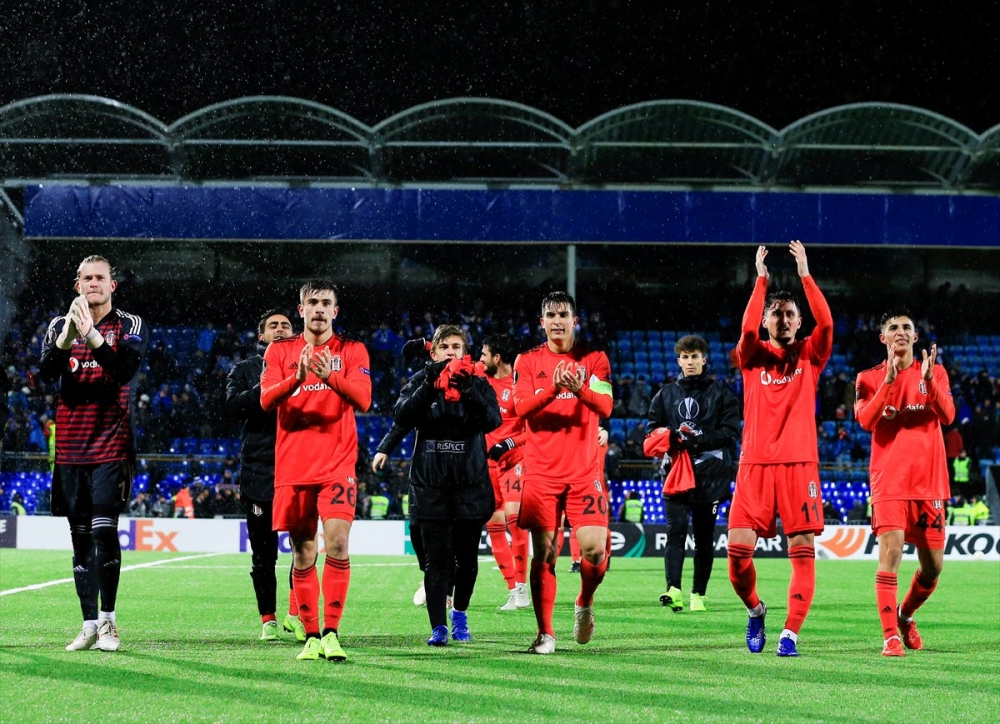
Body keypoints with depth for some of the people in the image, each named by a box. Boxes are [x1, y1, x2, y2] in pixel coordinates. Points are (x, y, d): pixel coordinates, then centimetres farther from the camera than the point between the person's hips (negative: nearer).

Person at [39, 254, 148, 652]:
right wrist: (67, 336, -24)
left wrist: (92, 336, -30)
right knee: (80, 536, 5)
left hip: (111, 447, -3)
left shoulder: (131, 325, 2)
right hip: (70, 449, 3)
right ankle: (89, 625, 10)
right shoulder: (60, 325, 11)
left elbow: (126, 370, -16)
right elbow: (46, 372, -6)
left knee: (104, 530, -14)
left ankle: (108, 619, -3)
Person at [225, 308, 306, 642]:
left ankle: (295, 614, 3)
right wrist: (265, 385, -16)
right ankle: (268, 619, 11)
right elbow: (234, 406, -4)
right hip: (259, 471, 0)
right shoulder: (245, 369, 13)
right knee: (263, 553, 3)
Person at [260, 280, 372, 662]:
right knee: (302, 554, 4)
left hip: (337, 465, -2)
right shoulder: (280, 350, 9)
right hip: (293, 467, 2)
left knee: (337, 543, -16)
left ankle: (331, 633, -11)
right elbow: (267, 398, -5)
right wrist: (297, 377, -24)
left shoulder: (352, 351, 5)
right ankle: (311, 636, 12)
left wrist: (331, 376, -26)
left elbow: (363, 399, -9)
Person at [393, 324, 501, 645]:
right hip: (430, 483, -1)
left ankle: (460, 614, 29)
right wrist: (428, 386, -22)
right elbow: (401, 417, -10)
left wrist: (469, 391, -26)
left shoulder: (479, 384, 6)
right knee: (436, 558, -6)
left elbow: (492, 420, -11)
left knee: (467, 555, 7)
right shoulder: (419, 382, 7)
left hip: (470, 481, 1)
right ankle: (438, 626, -5)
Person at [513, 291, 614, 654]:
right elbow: (521, 407, -6)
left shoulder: (595, 360, 6)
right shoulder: (528, 361, 7)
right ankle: (545, 634, 4)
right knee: (544, 553, -3)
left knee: (595, 548, -10)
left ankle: (584, 604, 19)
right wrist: (552, 390, -24)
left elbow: (605, 407, -6)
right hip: (541, 472, 0)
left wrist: (580, 390, -26)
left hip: (585, 471, 0)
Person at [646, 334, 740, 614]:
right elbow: (652, 429, 13)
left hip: (710, 473, -1)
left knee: (704, 536, 4)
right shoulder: (666, 394, 15)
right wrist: (670, 436, -9)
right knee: (676, 529, -14)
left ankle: (698, 594, 11)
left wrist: (699, 441, -15)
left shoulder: (720, 392, 6)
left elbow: (730, 432, -2)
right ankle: (673, 590, -24)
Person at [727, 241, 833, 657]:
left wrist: (804, 274, -10)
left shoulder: (809, 356, 9)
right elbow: (747, 329, -13)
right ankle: (755, 609, 18)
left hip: (799, 465, 0)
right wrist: (761, 279, -12)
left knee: (802, 552, -7)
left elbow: (826, 323, -9)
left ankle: (790, 633, -2)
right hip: (755, 464, 0)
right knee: (738, 549, -8)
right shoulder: (753, 357, 8)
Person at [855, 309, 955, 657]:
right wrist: (888, 381, -22)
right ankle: (890, 635, -14)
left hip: (929, 481, 3)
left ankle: (905, 614, 33)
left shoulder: (935, 372, 10)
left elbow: (947, 415, -6)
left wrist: (929, 380, -21)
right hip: (889, 481, -3)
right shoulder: (869, 378, 5)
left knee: (933, 565, 6)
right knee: (890, 553, -18)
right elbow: (865, 419, -11)